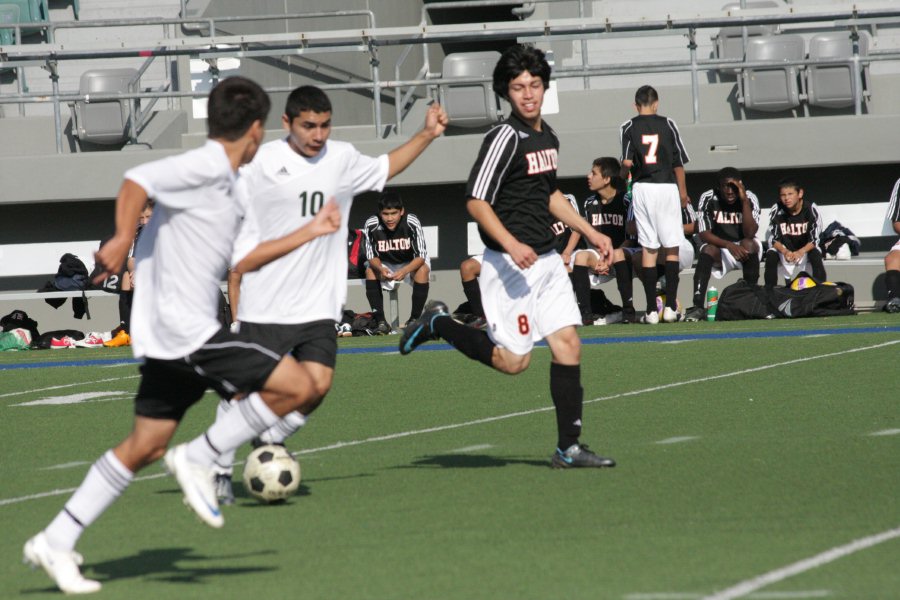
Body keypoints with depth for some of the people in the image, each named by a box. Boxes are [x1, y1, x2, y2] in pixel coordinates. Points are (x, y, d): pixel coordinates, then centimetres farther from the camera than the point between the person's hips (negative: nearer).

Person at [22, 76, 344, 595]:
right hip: (185, 329, -10)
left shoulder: (228, 184, 19)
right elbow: (138, 181, -23)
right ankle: (199, 459, -4)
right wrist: (123, 239, -30)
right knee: (297, 385, -11)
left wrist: (311, 232, 34)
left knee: (145, 446, 13)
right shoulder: (205, 166, -11)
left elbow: (241, 260, 30)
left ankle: (56, 542, 14)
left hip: (171, 337, 10)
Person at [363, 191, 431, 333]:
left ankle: (414, 319, -22)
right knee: (370, 271, -26)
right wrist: (380, 269, -41)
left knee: (423, 270, -31)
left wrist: (405, 270, -47)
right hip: (385, 265, 2)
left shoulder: (412, 222, -29)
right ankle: (381, 322, -24)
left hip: (411, 264, -2)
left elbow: (421, 256, -28)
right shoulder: (371, 225, -25)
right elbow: (372, 256, -18)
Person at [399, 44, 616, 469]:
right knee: (512, 360, -6)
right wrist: (511, 245, -28)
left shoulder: (548, 138, 12)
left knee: (568, 344, 0)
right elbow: (476, 202, -17)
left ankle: (569, 447, 3)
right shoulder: (505, 138, -15)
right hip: (510, 263, -8)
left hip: (546, 259, 8)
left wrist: (590, 233, 25)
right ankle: (438, 324, 15)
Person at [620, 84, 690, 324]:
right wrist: (683, 192, 12)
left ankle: (651, 310, 1)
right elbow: (678, 162, 1)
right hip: (667, 187, 0)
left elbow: (627, 162, -10)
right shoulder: (668, 124, 2)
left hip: (642, 188, 0)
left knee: (648, 248, 4)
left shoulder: (629, 127, 0)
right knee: (672, 247, 5)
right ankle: (670, 306, -2)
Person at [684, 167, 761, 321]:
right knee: (707, 251, -31)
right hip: (718, 246, 0)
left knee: (748, 244, -32)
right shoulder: (708, 199, -12)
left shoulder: (749, 198, -13)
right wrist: (729, 245, -29)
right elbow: (703, 234, -16)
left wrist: (744, 201, -29)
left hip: (745, 250, 0)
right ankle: (698, 307, -40)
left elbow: (750, 234, -24)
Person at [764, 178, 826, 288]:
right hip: (784, 249, 1)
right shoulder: (777, 211, -15)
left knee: (816, 255, -32)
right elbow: (773, 239, -13)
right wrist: (784, 252, -33)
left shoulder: (811, 209, -18)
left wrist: (801, 252, -36)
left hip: (806, 248, -1)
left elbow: (815, 239, -18)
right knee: (771, 255, -27)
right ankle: (769, 290, -19)